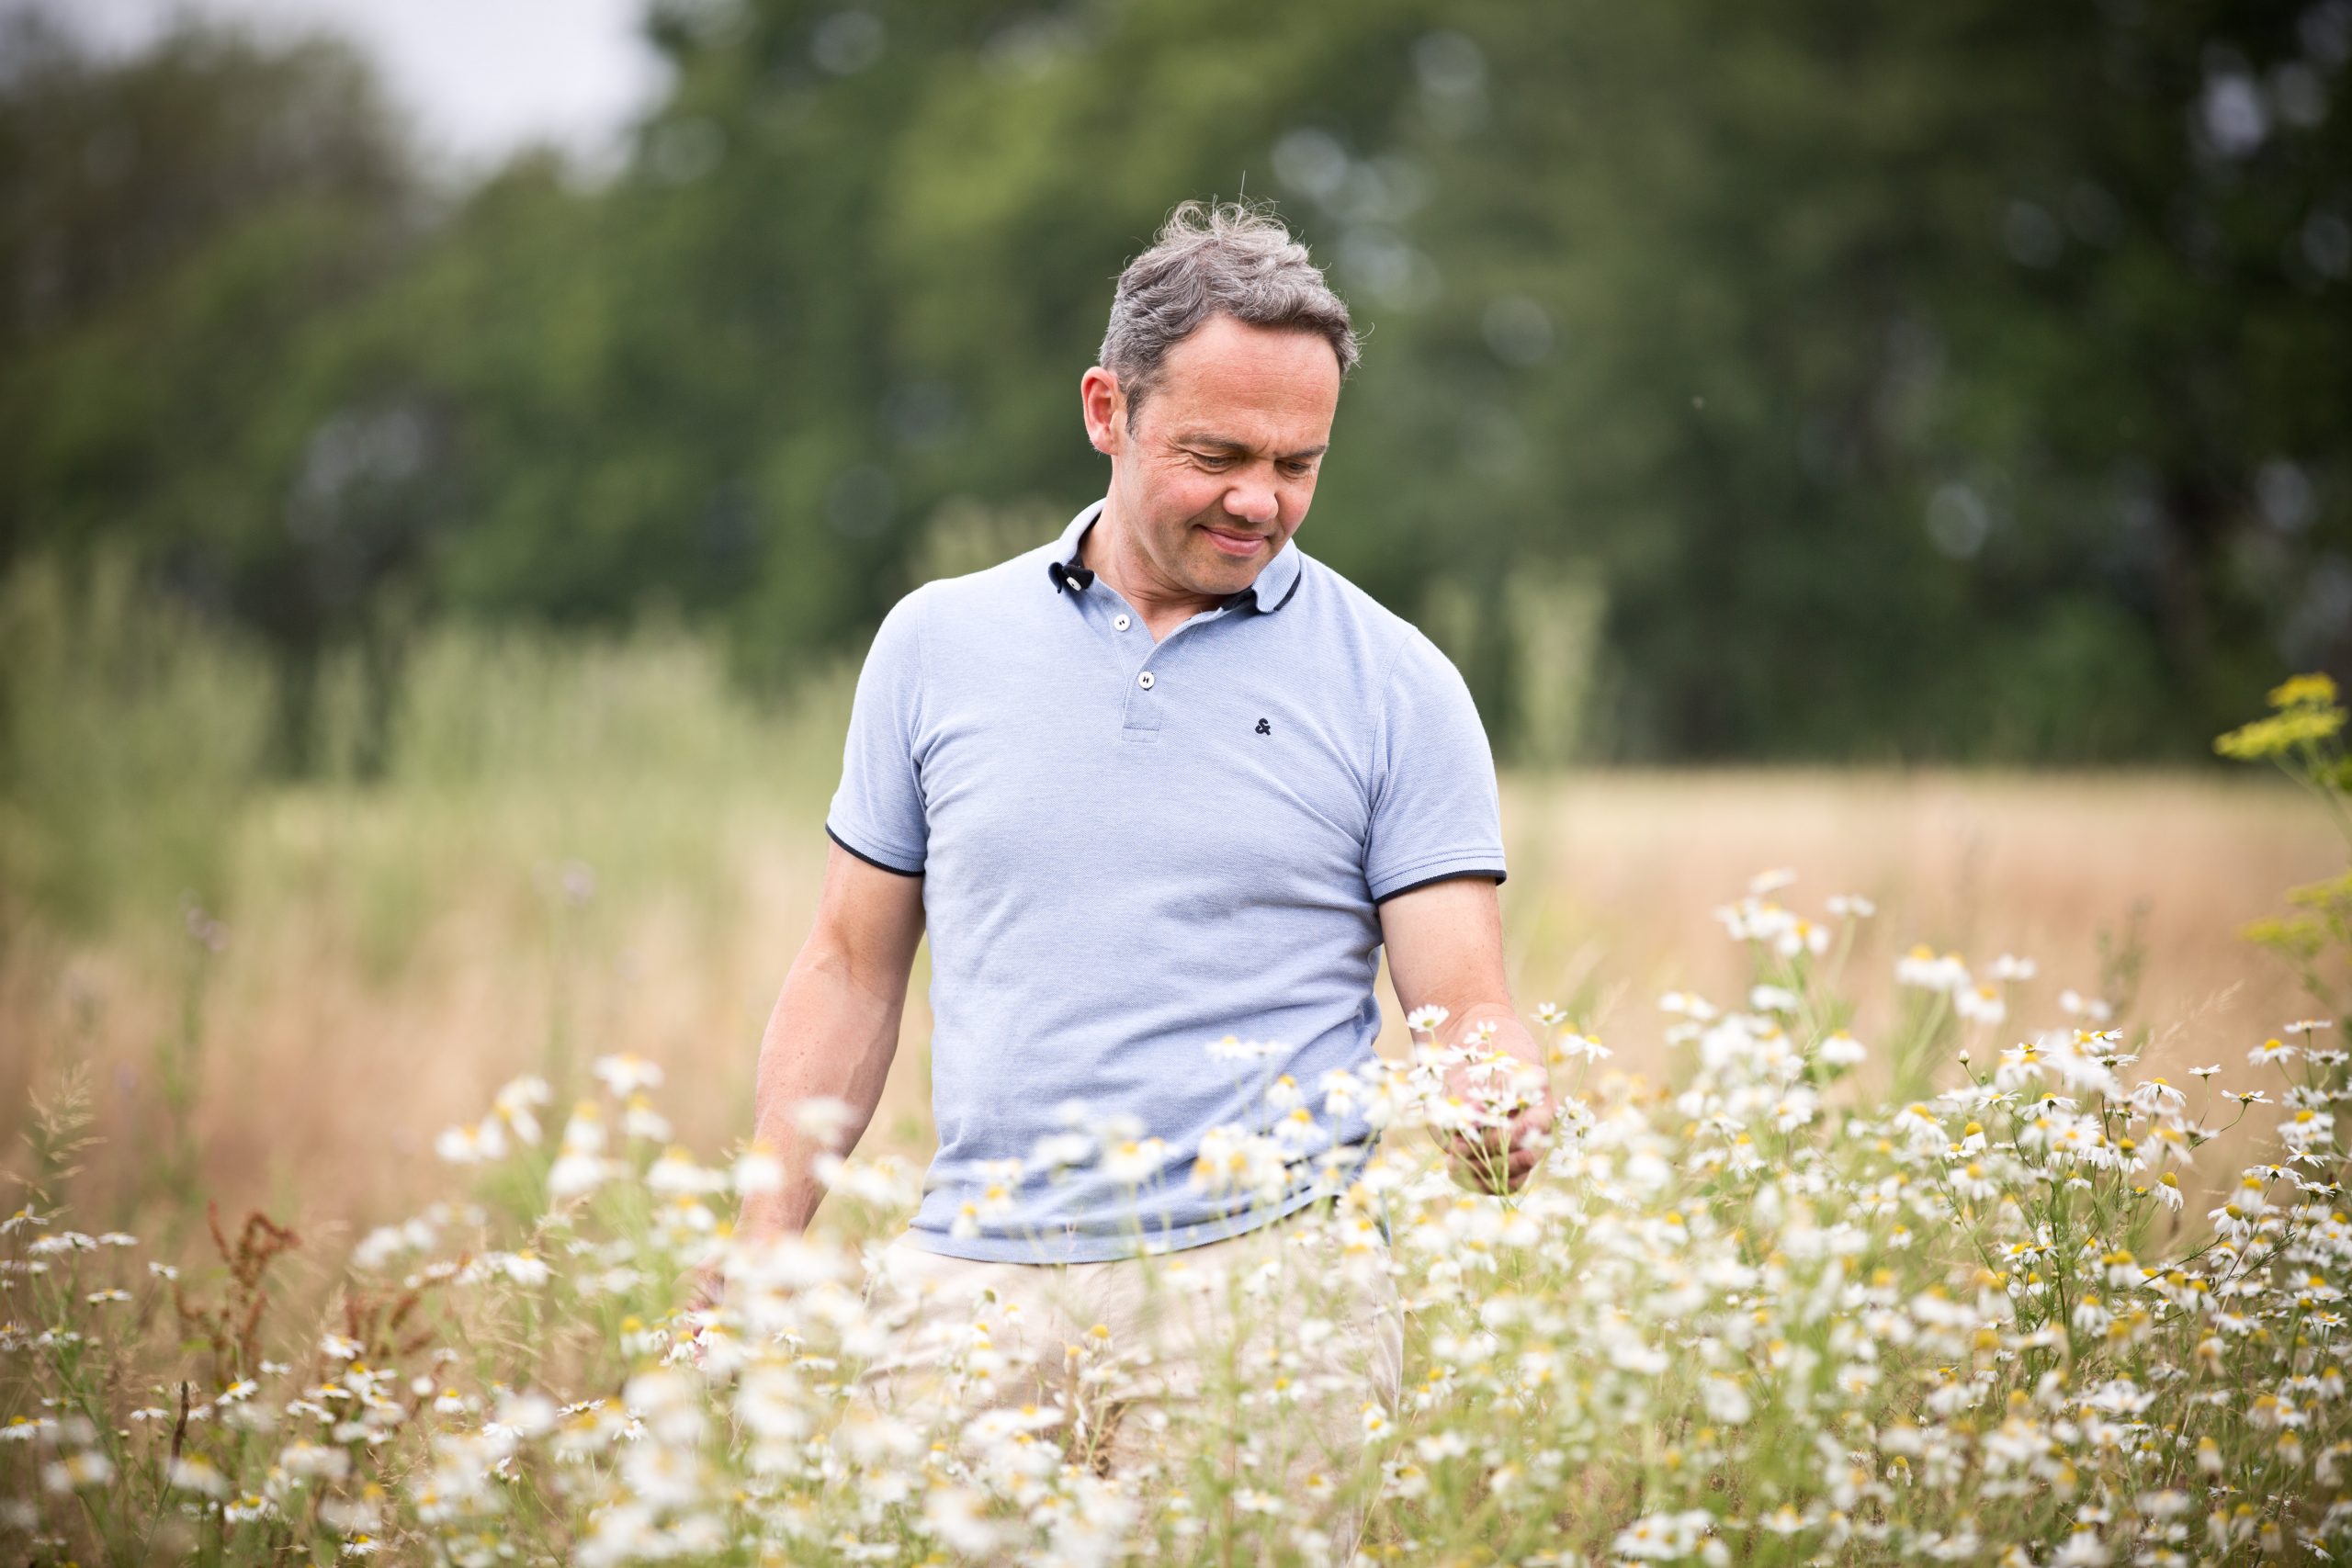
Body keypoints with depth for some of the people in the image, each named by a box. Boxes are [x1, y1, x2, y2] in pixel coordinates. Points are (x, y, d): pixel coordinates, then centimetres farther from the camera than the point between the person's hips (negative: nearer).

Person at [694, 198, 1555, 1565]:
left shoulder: (1397, 687, 3)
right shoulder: (938, 644, 9)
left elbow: (1469, 1010, 1)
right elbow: (854, 971, 14)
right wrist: (761, 1258, 9)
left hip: (1266, 1294, -2)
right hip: (973, 1291, 2)